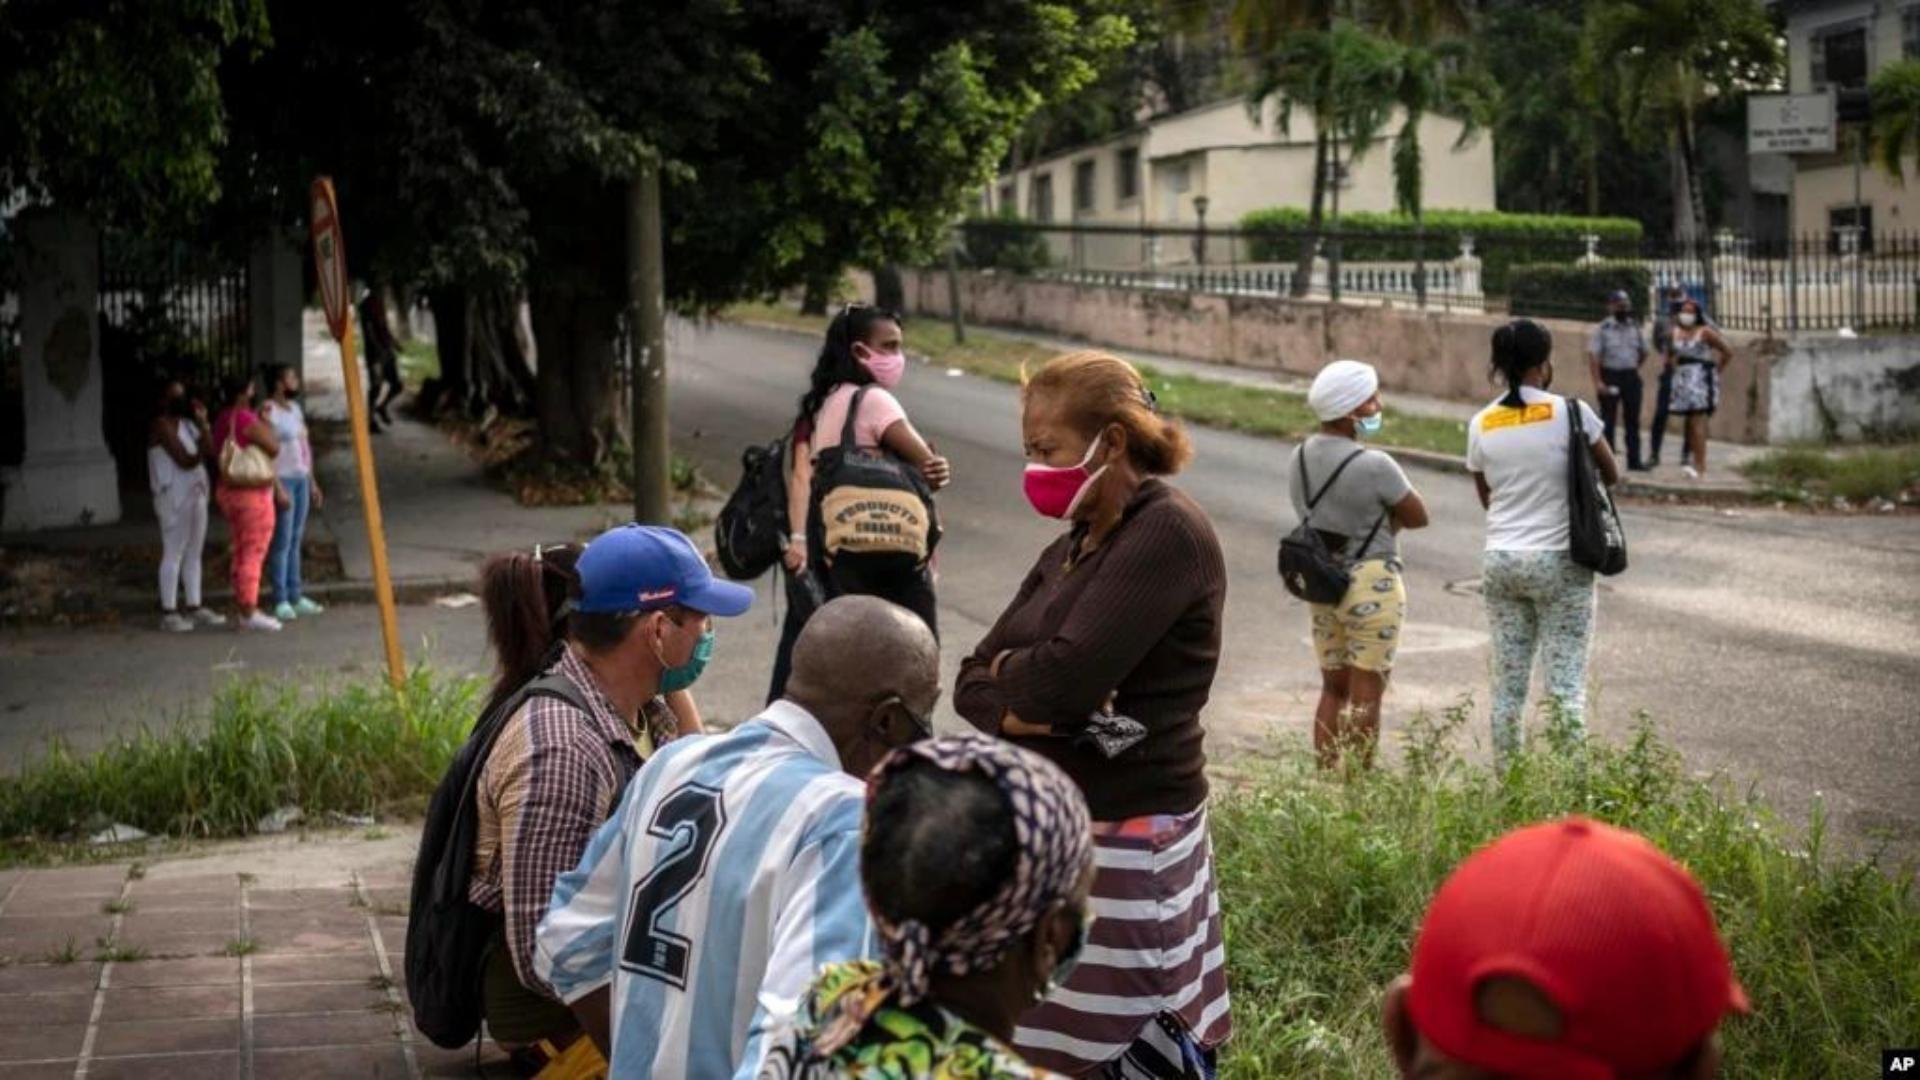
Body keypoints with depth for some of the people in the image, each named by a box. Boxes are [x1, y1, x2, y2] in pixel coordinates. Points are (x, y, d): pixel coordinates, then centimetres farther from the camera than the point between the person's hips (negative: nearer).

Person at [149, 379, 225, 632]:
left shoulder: (187, 423, 18)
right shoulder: (162, 425, -8)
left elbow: (209, 451, 7)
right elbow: (184, 460, -17)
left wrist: (202, 423, -3)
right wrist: (201, 454, 2)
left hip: (196, 494, 8)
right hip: (174, 496, -8)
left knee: (193, 553, 10)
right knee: (173, 554, -8)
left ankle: (195, 608, 15)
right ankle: (168, 613, -7)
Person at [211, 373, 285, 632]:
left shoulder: (223, 419, 12)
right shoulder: (246, 419, -17)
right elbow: (274, 448, -18)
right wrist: (266, 423, -3)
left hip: (229, 491, 9)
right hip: (252, 494, -9)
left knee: (242, 555, 14)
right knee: (253, 555, -7)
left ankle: (246, 610, 18)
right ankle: (250, 613, -8)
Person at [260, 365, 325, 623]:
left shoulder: (295, 408, 14)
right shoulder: (267, 411, -11)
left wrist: (313, 483, 18)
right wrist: (278, 489, -20)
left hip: (301, 478, 8)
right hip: (282, 479, -8)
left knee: (296, 540, 10)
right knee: (282, 541, -6)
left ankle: (295, 597, 14)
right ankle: (281, 601, -3)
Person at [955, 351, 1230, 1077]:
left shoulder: (1167, 534, -12)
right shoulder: (1073, 549, 14)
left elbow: (1067, 677, -22)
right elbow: (972, 684, 10)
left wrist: (1007, 670, 0)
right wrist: (1022, 710, -12)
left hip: (1124, 841, -8)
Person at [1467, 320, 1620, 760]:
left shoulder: (1481, 425, 2)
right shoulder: (1570, 412, -9)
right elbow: (1612, 475, 4)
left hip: (1500, 561, 4)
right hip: (1559, 562, -3)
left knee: (1508, 684, 9)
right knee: (1566, 685, -1)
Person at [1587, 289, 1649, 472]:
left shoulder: (1634, 327, 8)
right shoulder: (1603, 328, -7)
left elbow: (1643, 351, 20)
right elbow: (1593, 355, -12)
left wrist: (1633, 369, 12)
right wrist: (1598, 381, -18)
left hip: (1631, 376, 5)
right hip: (1610, 376, -5)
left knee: (1632, 420, 6)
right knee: (1608, 419, 0)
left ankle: (1634, 460, 11)